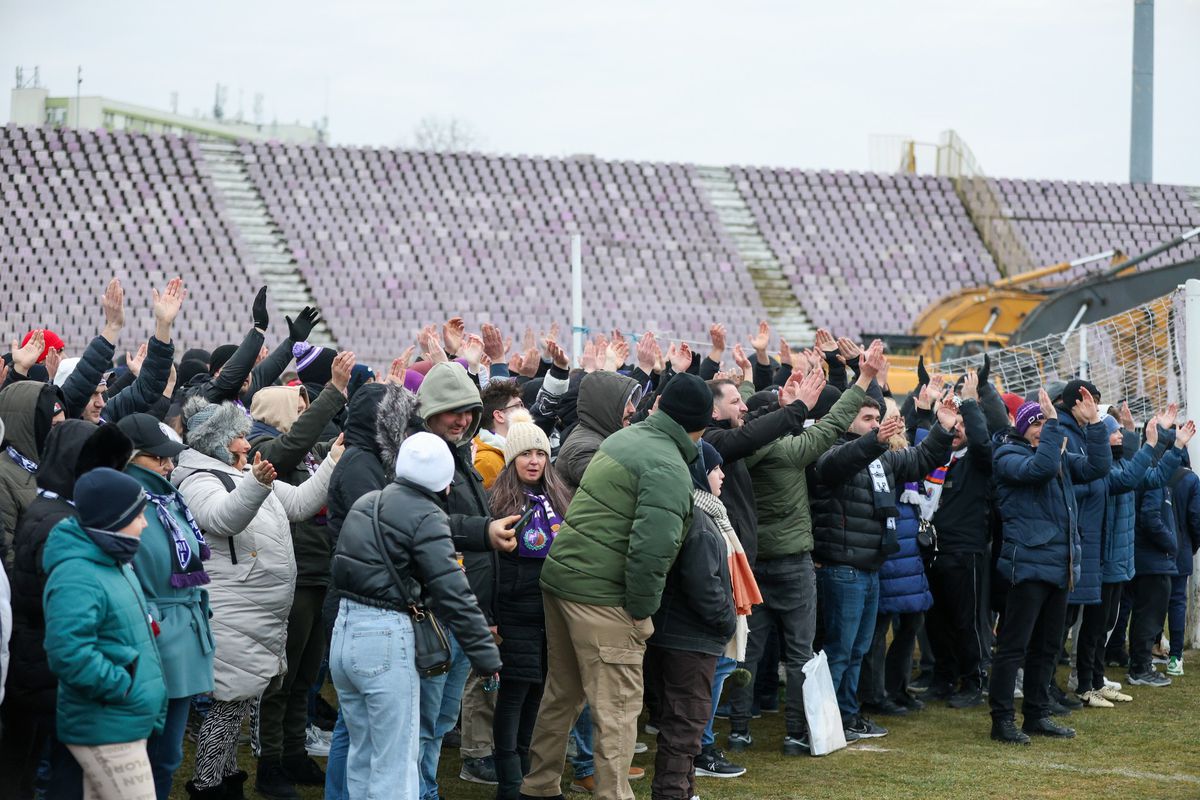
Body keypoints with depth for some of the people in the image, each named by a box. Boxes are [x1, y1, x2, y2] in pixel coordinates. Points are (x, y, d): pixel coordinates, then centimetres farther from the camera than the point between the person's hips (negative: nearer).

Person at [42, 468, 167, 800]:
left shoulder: (114, 565, 13)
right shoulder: (77, 576, -20)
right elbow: (68, 654, -31)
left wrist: (151, 696, 17)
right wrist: (126, 690, -22)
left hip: (128, 724, 10)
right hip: (107, 731, -10)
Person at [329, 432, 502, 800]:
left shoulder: (366, 505, 14)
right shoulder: (426, 517, -10)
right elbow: (453, 594, -15)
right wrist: (487, 657, -11)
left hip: (344, 632, 8)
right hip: (386, 636, -8)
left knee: (363, 756, 17)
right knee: (396, 766, -4)